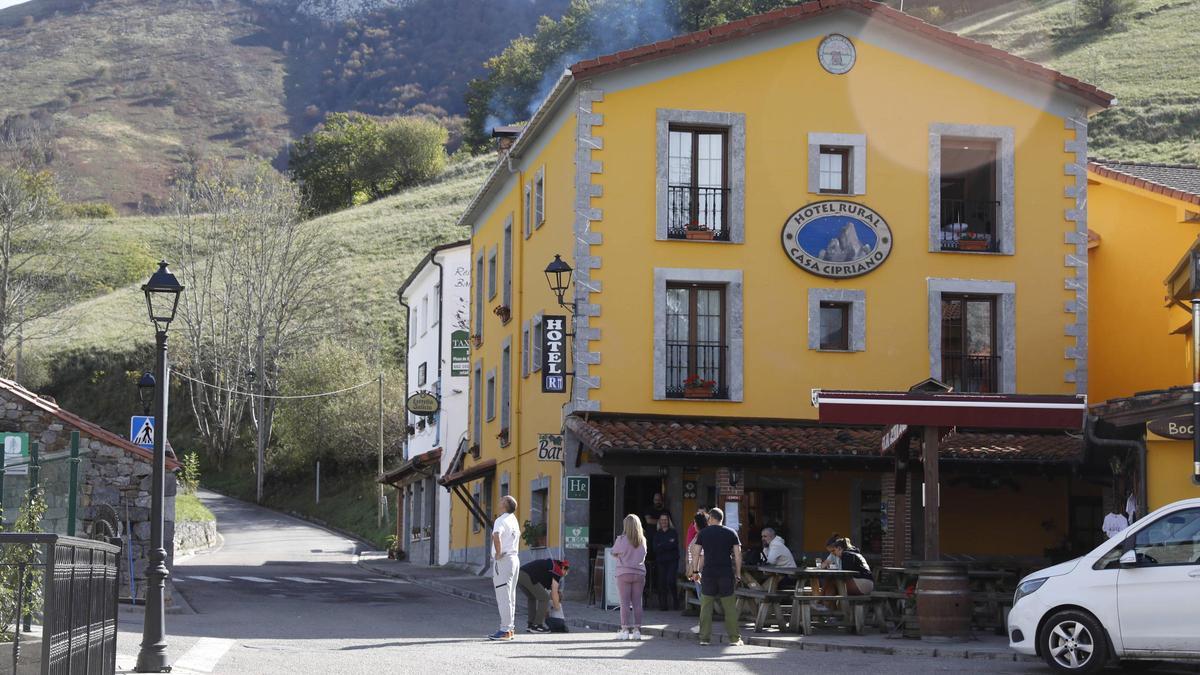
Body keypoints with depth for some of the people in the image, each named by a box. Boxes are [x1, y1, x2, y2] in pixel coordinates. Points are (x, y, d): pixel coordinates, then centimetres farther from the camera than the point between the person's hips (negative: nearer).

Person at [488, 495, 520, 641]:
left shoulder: (501, 521, -15)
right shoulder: (514, 520, 14)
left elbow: (496, 535, -35)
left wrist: (498, 553, -23)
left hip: (503, 560, -9)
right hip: (514, 558, 9)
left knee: (503, 596, -8)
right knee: (510, 597, 14)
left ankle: (505, 630, -10)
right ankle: (510, 628, 18)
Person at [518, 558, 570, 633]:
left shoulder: (549, 563, 31)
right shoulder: (558, 570, 6)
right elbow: (554, 593, 3)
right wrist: (557, 606, 17)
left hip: (519, 574, 9)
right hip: (528, 576, -9)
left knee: (532, 598, 26)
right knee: (544, 598, 4)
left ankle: (531, 625, 23)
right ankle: (537, 625, 3)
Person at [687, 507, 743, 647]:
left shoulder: (703, 533, 4)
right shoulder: (731, 533, 4)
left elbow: (696, 553, 1)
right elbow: (738, 555, 0)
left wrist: (695, 571, 9)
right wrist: (738, 573, 6)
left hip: (708, 572, 0)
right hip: (726, 573, 0)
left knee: (706, 606, 6)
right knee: (729, 606, 5)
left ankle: (704, 638, 4)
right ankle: (734, 638, 4)